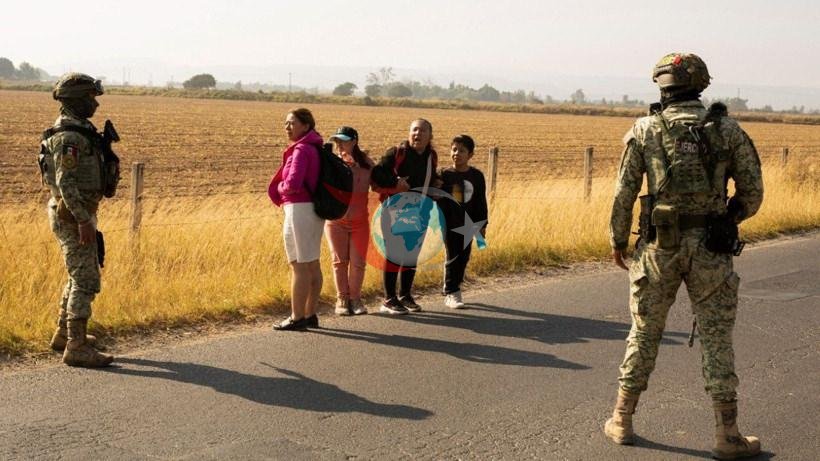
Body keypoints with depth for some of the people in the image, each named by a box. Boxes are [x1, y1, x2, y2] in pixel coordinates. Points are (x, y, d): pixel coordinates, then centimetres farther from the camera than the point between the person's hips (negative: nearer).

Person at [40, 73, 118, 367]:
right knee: (86, 280, -10)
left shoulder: (78, 131, 14)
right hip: (73, 216, -11)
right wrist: (83, 220, -27)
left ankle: (64, 335, 31)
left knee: (80, 276, 20)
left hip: (78, 213, 11)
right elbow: (65, 182, -24)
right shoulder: (68, 136, -19)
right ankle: (77, 348, -7)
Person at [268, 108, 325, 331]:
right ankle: (310, 315, 20)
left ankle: (297, 318, -1)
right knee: (312, 264, 12)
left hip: (299, 209, -10)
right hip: (314, 209, 10)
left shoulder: (301, 150, -15)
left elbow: (293, 184, -25)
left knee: (299, 265, -5)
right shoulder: (314, 148, 12)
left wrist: (280, 188, -4)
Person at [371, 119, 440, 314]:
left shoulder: (431, 156, 9)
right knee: (394, 253, -3)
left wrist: (436, 183, 5)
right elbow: (377, 174, -13)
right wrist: (395, 182, -24)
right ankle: (389, 299, 4)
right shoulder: (396, 153, -10)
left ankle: (406, 296, 25)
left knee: (412, 254, 13)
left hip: (419, 212, 6)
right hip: (396, 210, -6)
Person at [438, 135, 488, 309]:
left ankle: (452, 288, 24)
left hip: (468, 224, 4)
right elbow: (438, 201, -4)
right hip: (450, 224, -3)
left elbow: (481, 202, 8)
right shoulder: (444, 175, -5)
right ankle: (451, 294, 3)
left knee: (464, 258, 9)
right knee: (453, 258, -3)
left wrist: (482, 224, 7)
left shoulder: (476, 176, 3)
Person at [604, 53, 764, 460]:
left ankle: (622, 420, 21)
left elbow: (624, 194, -2)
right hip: (710, 248, 0)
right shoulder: (727, 129, 1)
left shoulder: (644, 130, -1)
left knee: (644, 332, 14)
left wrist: (617, 241, 11)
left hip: (660, 244, 0)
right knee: (716, 339, 6)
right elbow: (752, 193, 3)